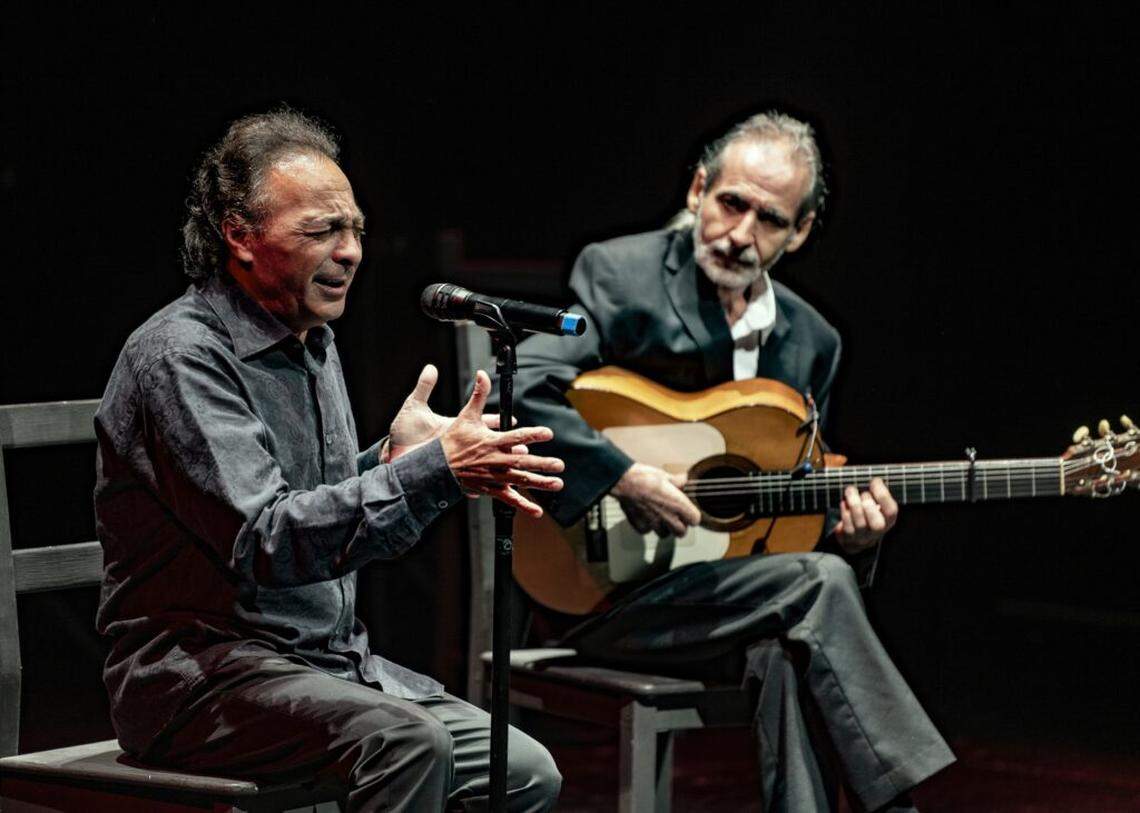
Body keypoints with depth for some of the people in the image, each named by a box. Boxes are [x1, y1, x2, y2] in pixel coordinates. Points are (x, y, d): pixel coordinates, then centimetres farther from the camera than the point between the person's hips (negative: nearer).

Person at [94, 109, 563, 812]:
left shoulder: (314, 343, 14)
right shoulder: (181, 355, -15)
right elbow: (266, 542, -26)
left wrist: (392, 461, 2)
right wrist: (433, 471, -29)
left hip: (330, 661, 9)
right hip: (200, 670, -9)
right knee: (410, 742, -33)